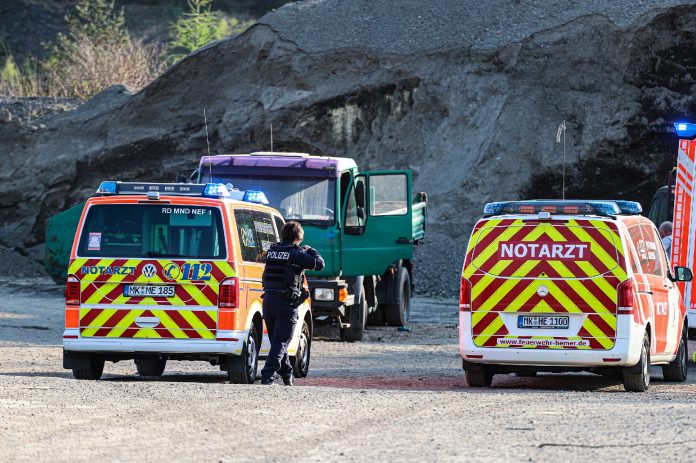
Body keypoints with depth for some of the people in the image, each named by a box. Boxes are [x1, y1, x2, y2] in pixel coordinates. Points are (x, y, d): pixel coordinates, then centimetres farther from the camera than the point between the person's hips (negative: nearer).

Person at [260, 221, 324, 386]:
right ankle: (267, 376, -15)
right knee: (281, 342, -4)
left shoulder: (271, 251, 9)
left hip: (269, 299, 6)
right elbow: (319, 264, -7)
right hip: (287, 302, -6)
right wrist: (310, 250, 14)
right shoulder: (297, 254, -8)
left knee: (276, 340, 17)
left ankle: (287, 375, 28)